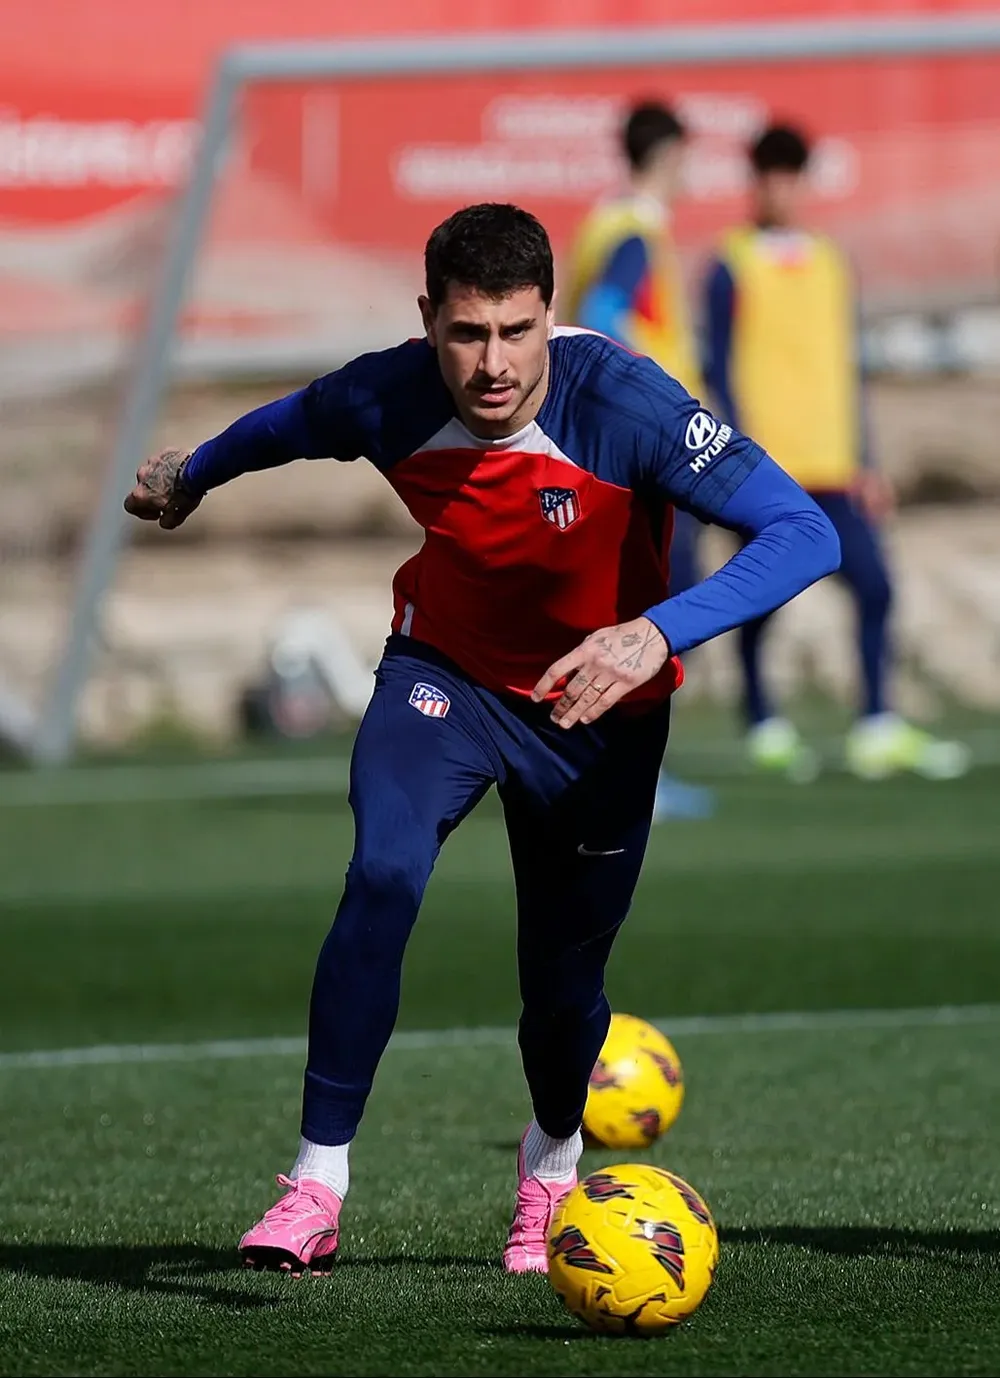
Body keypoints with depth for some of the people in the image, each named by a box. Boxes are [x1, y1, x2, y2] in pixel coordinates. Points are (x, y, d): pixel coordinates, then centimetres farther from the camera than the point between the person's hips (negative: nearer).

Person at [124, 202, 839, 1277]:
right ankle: (316, 1188, -20)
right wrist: (188, 479, 24)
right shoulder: (383, 401, -23)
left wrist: (657, 636, -50)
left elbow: (805, 533, -36)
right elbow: (283, 429, 4)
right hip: (446, 673, 1)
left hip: (599, 706, -1)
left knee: (562, 983, 8)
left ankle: (551, 1167, 43)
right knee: (384, 876, -27)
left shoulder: (622, 403, -32)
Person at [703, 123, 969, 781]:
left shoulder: (833, 266, 15)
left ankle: (877, 728, -4)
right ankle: (764, 726, 13)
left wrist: (864, 463, 15)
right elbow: (720, 368, -5)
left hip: (832, 470, 5)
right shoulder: (733, 268, -1)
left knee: (873, 584, -5)